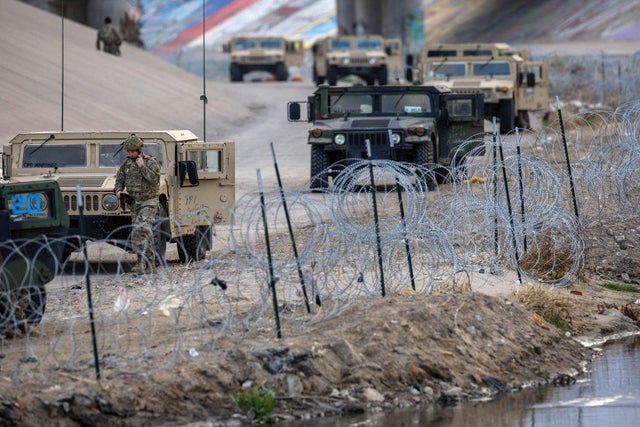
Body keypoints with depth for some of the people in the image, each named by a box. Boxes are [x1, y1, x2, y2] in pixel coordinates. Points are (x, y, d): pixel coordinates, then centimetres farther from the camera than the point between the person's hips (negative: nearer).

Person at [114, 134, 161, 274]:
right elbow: (120, 179, 16)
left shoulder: (151, 162, -7)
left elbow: (155, 179, -20)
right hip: (134, 202, 7)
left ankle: (142, 263, -23)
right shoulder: (126, 163, 10)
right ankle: (150, 265, 10)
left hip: (149, 201, -7)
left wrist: (142, 166, -21)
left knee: (142, 230, -21)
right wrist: (118, 190, -5)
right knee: (138, 234, 4)